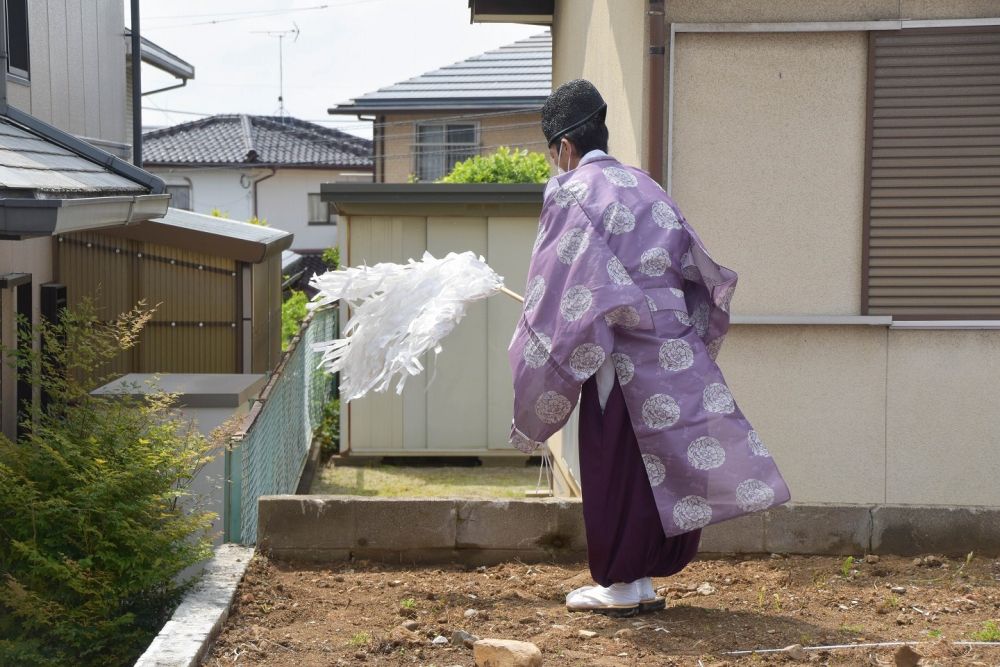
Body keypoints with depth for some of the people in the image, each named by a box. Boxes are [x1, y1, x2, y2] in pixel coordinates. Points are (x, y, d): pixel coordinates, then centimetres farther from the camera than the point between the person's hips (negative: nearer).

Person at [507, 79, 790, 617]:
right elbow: (694, 266, 17)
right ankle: (643, 579, 19)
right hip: (675, 351, 7)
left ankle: (619, 585, 11)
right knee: (660, 467, 12)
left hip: (620, 359, -7)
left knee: (615, 470, 4)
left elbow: (556, 293, -13)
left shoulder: (570, 193, -7)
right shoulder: (646, 187, 15)